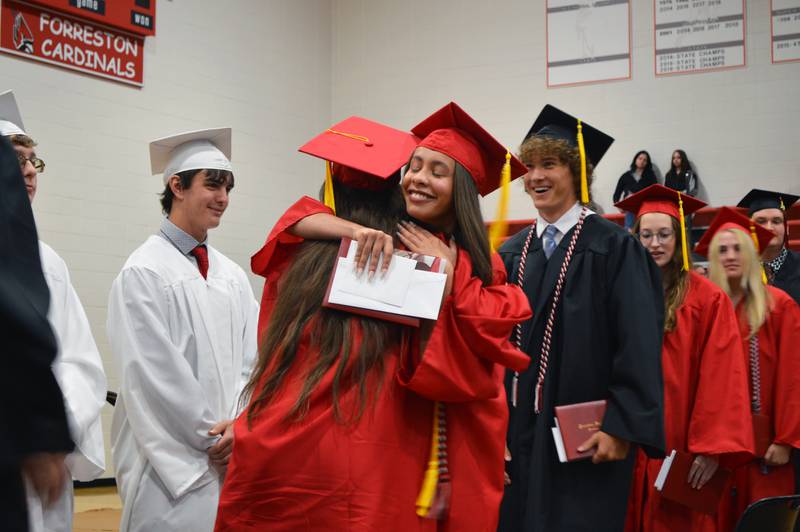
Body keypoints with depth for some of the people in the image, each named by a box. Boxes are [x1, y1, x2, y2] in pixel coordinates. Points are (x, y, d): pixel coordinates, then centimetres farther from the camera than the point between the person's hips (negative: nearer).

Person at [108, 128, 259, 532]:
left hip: (234, 459, 6)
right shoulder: (143, 272, -8)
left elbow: (252, 356, 7)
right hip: (173, 461, -5)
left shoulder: (232, 274, 11)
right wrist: (212, 438, -10)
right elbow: (154, 372, -12)